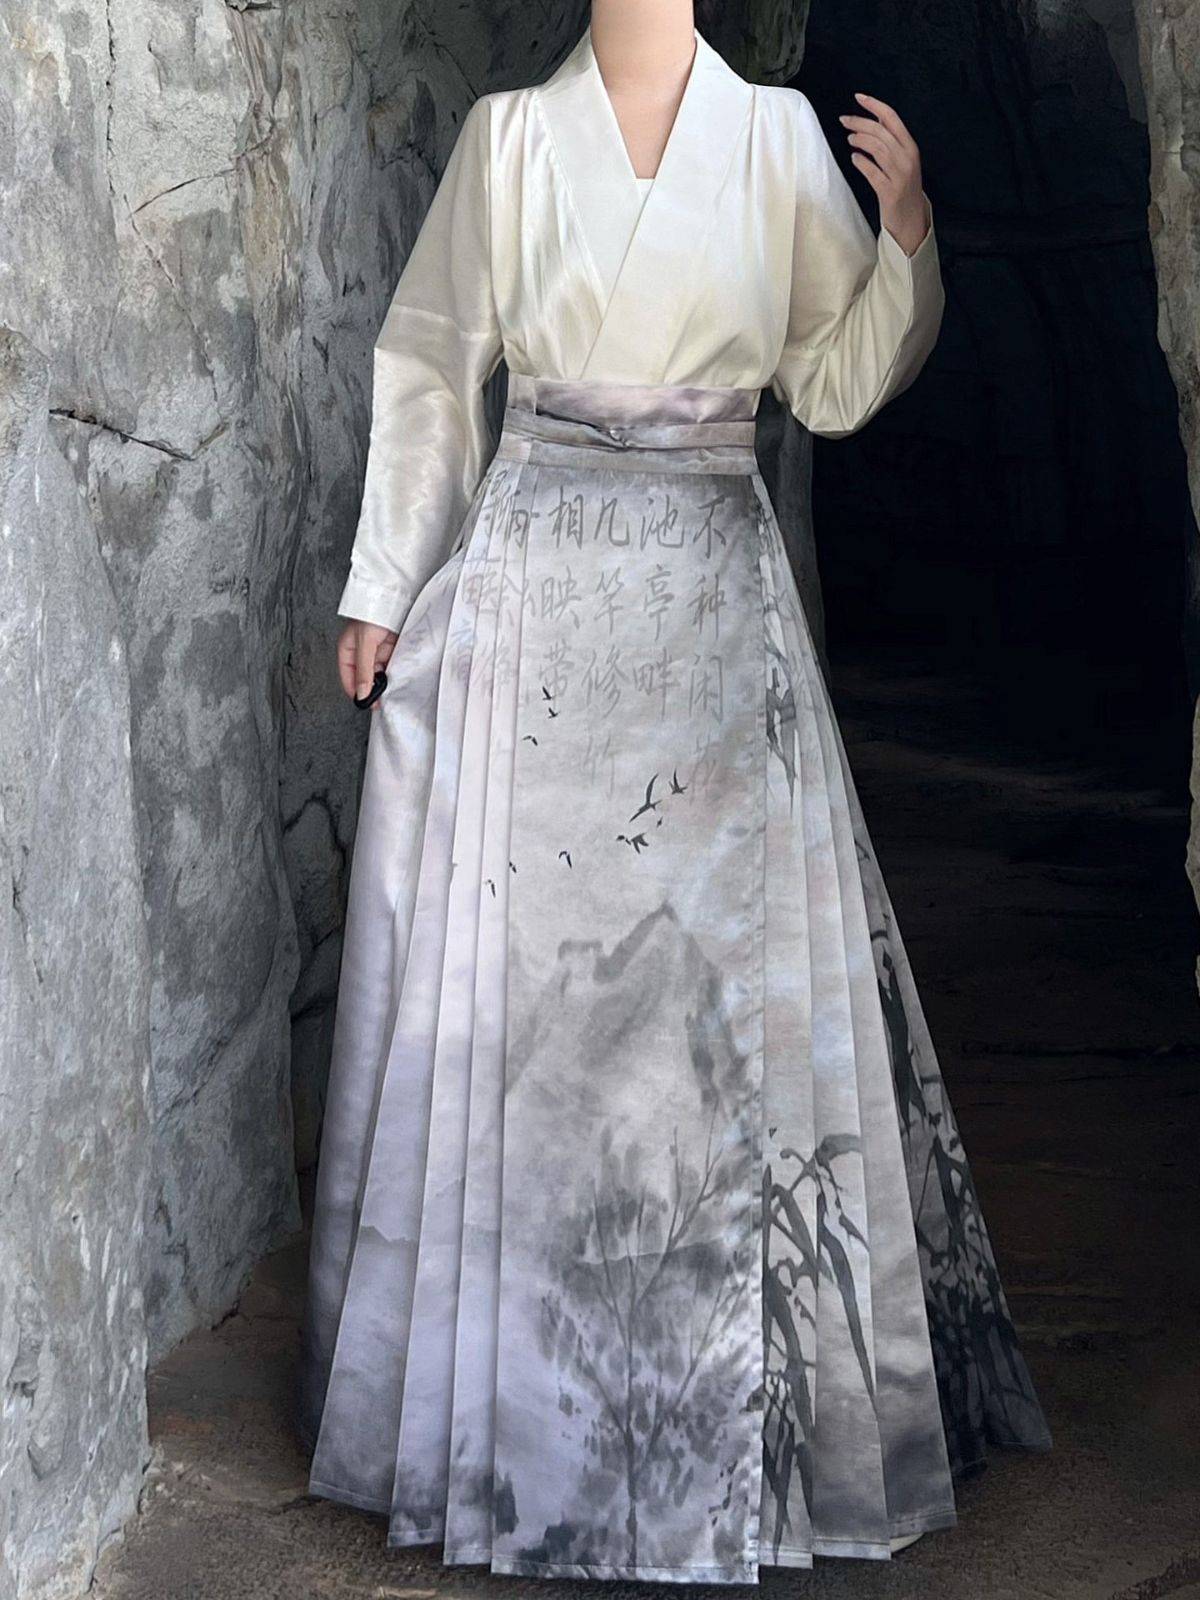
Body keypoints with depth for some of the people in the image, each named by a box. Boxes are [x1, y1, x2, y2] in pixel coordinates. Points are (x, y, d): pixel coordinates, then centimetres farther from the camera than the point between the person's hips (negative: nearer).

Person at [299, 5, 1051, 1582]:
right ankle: (508, 1384, 18)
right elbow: (429, 371, 8)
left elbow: (839, 384, 5)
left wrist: (908, 232, -10)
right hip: (532, 589, 0)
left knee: (733, 965, 1)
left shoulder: (781, 137, 5)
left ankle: (737, 1402, 15)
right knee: (519, 973, 3)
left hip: (716, 596, 1)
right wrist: (383, 589, 7)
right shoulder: (510, 135, 4)